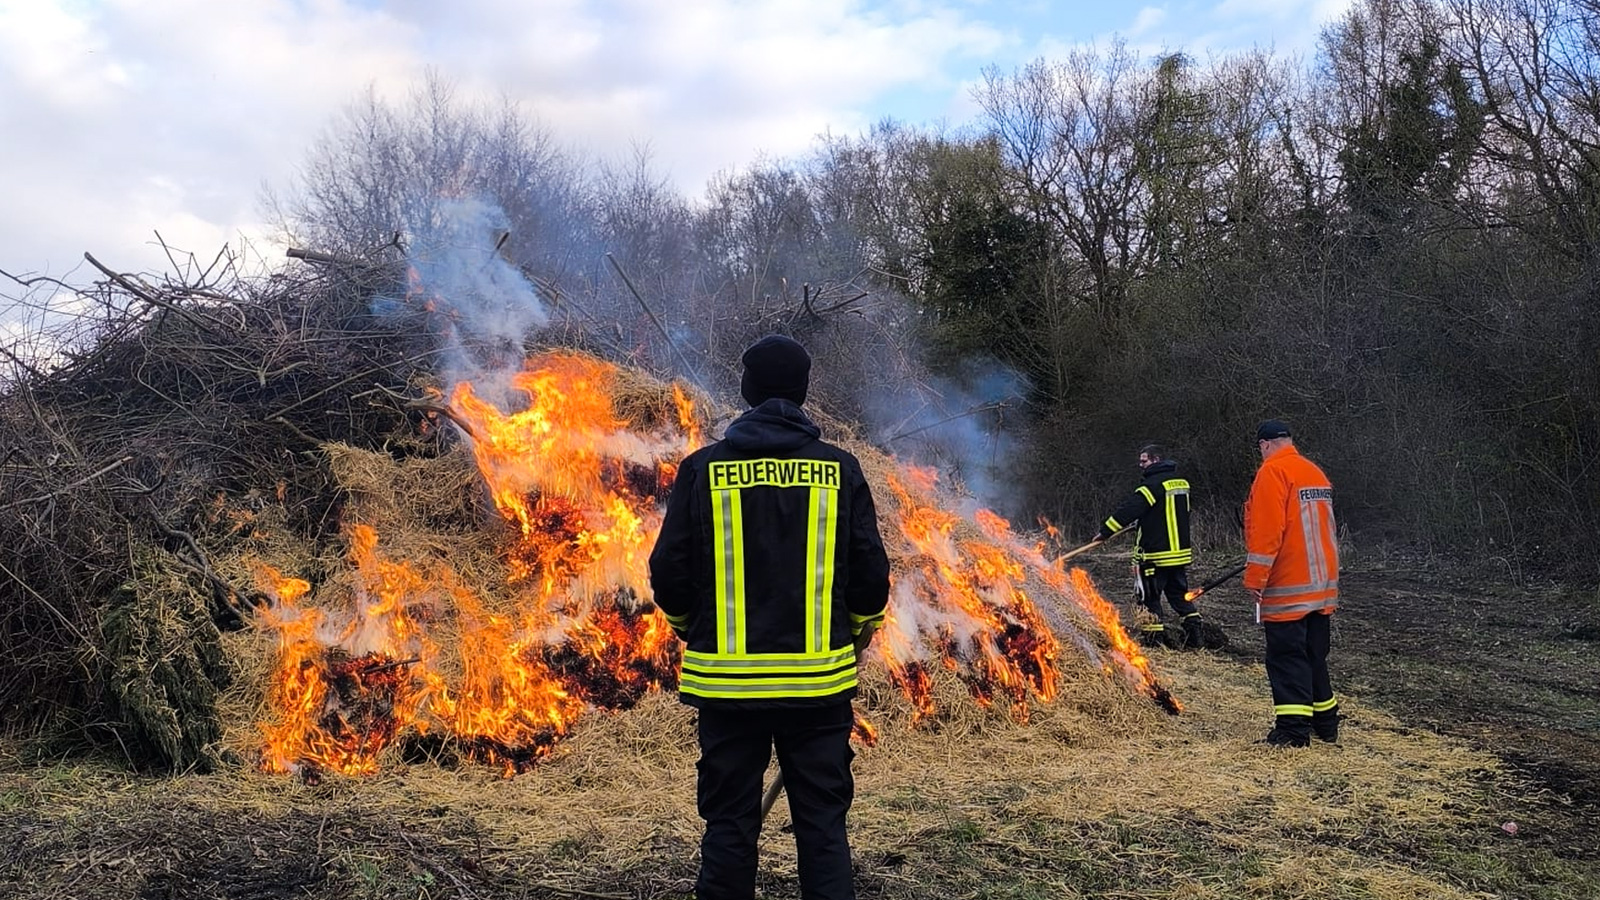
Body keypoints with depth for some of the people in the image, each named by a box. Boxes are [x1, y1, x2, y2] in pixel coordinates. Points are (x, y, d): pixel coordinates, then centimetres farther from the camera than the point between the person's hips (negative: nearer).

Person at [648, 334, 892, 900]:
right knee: (824, 824, 10)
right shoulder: (840, 469, -2)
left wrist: (692, 630, 19)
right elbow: (871, 574, -1)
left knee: (729, 823, 11)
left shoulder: (703, 468, -3)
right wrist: (856, 630, 19)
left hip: (726, 682, 0)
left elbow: (669, 573, -1)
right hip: (820, 681, 0)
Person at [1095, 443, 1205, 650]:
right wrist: (1138, 523, 26)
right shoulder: (1181, 483, 12)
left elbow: (1129, 509, -20)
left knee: (1149, 598, 2)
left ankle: (1153, 639, 3)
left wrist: (1105, 531, -15)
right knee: (1180, 595, 17)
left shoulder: (1153, 485, -15)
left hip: (1155, 556, -8)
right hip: (1181, 553, 8)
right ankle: (1196, 635, 13)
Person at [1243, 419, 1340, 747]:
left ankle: (1293, 729, -6)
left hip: (1287, 588, -8)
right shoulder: (1316, 473, 14)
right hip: (1323, 584, 8)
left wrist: (1255, 579, -15)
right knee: (1315, 656, 16)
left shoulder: (1272, 472, -12)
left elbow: (1266, 531, -19)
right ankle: (1325, 723, 23)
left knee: (1287, 658, -5)